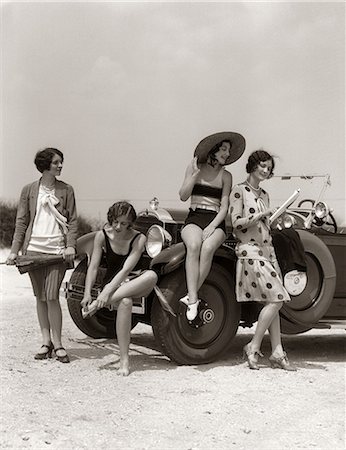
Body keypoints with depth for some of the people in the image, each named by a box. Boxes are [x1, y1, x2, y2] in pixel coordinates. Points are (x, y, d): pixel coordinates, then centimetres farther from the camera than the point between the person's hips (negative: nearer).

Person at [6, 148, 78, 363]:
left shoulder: (66, 190, 6)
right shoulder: (29, 190, 8)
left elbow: (72, 221, 4)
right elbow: (21, 222, 8)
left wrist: (70, 246, -10)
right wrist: (14, 250, 1)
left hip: (57, 250, -2)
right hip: (33, 249, 2)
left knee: (52, 296, -9)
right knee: (40, 298, 7)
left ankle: (57, 343, 2)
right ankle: (46, 341, 16)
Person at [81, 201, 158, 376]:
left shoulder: (138, 239, -12)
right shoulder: (102, 235, -5)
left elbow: (126, 269, -22)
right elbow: (93, 266, -7)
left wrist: (106, 292, -32)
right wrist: (87, 294, -20)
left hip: (132, 283, 1)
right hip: (111, 283, 0)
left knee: (152, 275, -35)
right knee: (125, 302, -38)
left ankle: (99, 304, -35)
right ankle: (124, 361, -32)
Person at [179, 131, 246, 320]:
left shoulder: (226, 176, 12)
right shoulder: (194, 167, 11)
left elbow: (224, 208, 4)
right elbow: (183, 196, 2)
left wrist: (212, 227, -12)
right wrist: (195, 173, -7)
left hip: (216, 222, 1)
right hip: (194, 219, 0)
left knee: (208, 247, -34)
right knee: (194, 245, -35)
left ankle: (191, 296, -30)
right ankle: (193, 300, -39)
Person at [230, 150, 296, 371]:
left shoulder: (264, 194, 18)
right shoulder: (239, 190, -3)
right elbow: (236, 223, -11)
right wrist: (261, 214, -17)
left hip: (267, 250, 8)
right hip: (249, 251, -8)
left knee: (272, 302, 3)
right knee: (276, 299, -14)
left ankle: (278, 353, 4)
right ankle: (253, 347, -6)